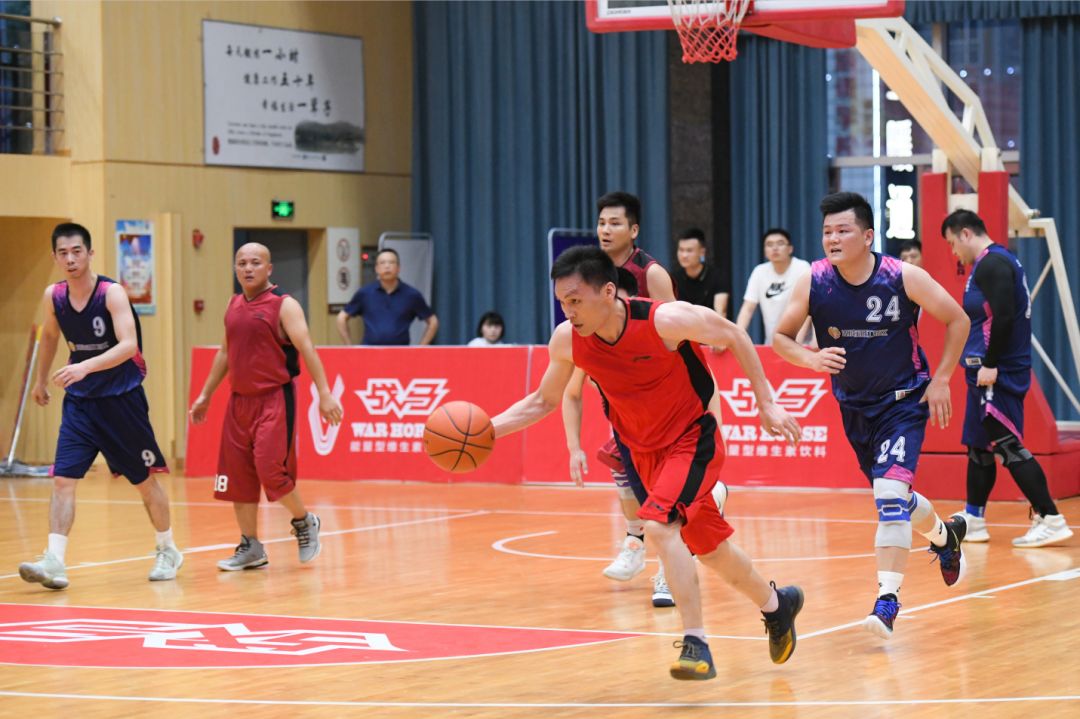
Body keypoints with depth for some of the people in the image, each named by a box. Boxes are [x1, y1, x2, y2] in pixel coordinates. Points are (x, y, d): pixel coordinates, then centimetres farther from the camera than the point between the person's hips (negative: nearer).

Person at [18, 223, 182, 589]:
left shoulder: (112, 293, -18)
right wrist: (41, 378, 28)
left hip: (122, 398, -4)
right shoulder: (53, 296, -1)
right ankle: (54, 562, -18)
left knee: (145, 480, 9)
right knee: (63, 479, -12)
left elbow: (129, 345, -30)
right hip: (79, 400, 4)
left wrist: (85, 366, -43)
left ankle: (167, 550, 29)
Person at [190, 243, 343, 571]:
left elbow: (307, 350, -14)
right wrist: (205, 394, 23)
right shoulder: (234, 305, 12)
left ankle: (304, 522, 11)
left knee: (271, 470, -14)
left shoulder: (284, 306, -8)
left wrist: (324, 394, -22)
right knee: (238, 476, 4)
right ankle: (250, 548, 12)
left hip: (275, 399, -7)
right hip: (240, 400, 7)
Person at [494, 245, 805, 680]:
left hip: (693, 440, -6)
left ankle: (696, 644, -21)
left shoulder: (665, 321, -28)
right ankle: (777, 604, 43)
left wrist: (767, 405, -10)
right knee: (708, 548, 17)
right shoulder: (567, 341, -14)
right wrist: (488, 429, -12)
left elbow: (734, 337, -12)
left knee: (659, 526, -28)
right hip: (645, 452, 6)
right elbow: (543, 401, 3)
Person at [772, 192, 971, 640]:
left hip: (904, 402, -4)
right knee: (893, 498, 18)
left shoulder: (903, 278, -19)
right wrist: (811, 359, -25)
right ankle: (944, 535, 50)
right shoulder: (813, 282, -13)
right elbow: (781, 338, -5)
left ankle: (887, 599, -18)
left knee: (891, 494, -22)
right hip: (853, 406, 4)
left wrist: (941, 380, -8)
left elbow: (957, 321, -6)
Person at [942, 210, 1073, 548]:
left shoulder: (993, 264, -14)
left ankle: (1051, 519, -10)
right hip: (990, 371, 11)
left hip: (996, 374, -11)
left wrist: (990, 365, -22)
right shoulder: (996, 262, 17)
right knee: (979, 445, 15)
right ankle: (972, 520, 23)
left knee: (1009, 445, -10)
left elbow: (1003, 317, -23)